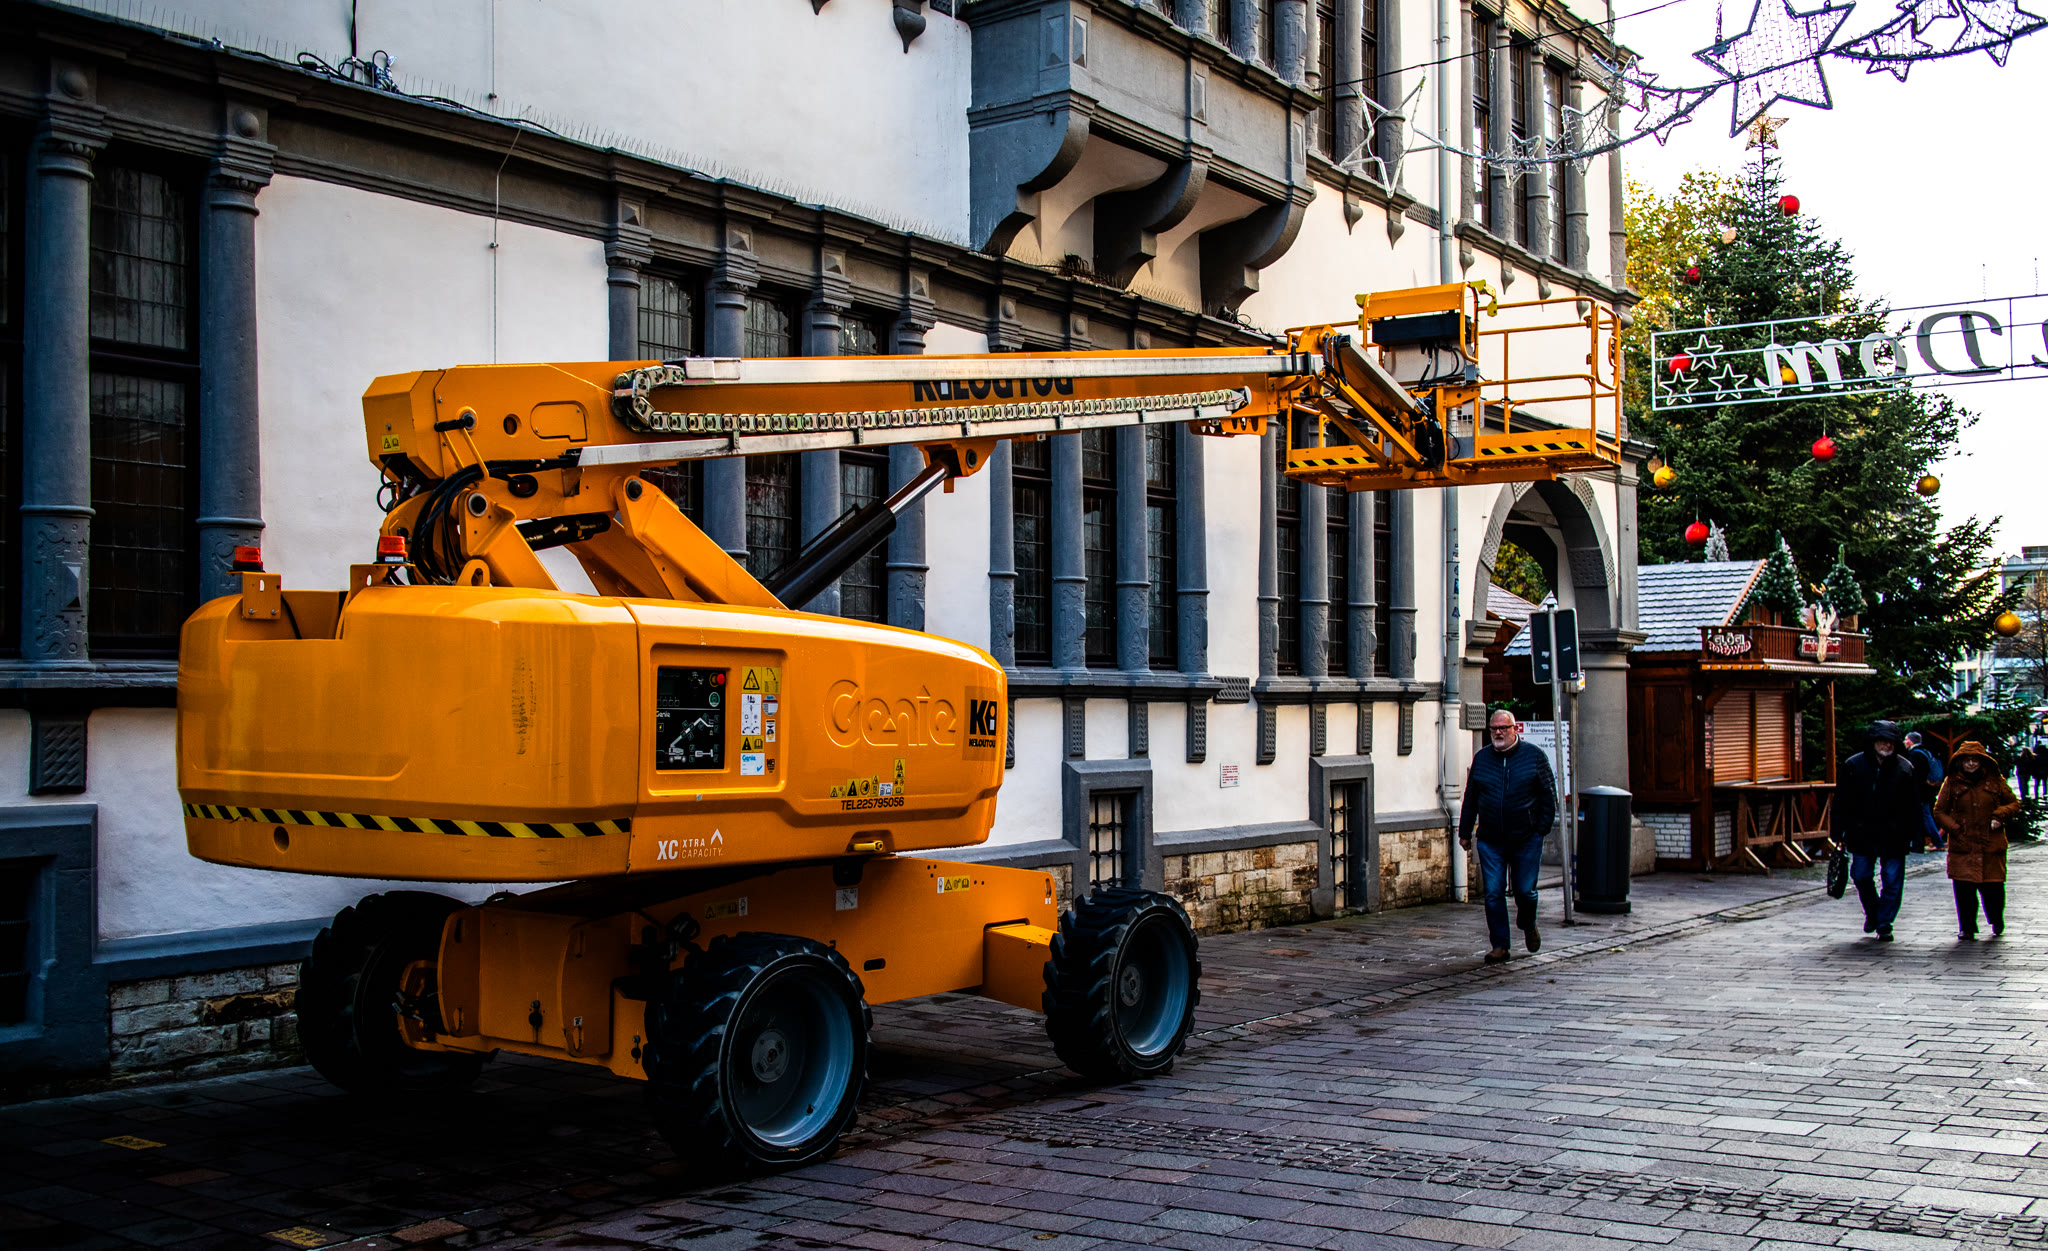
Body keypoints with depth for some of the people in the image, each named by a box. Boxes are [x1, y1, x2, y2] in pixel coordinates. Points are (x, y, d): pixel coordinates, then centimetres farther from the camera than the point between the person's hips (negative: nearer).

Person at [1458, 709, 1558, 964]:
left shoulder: (1535, 756, 0)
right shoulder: (1481, 758, 7)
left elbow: (1548, 795, 3)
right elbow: (1470, 798, 14)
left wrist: (1542, 828, -4)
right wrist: (1465, 832, 12)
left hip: (1526, 839, -2)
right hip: (1490, 841, 2)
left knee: (1525, 891, 4)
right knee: (1493, 894, -2)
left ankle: (1528, 926, 35)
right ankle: (1500, 945, 6)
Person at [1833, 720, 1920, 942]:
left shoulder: (1905, 769, -1)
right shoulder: (1853, 766, -2)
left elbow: (1913, 807, 2)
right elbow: (1841, 802, 1)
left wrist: (1912, 834, -4)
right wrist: (1839, 833, -3)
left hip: (1893, 837, -1)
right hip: (1862, 835, 1)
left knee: (1893, 881, 1)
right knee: (1861, 876, 8)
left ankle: (1884, 923, 12)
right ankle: (1872, 913, 33)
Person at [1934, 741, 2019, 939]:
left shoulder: (1995, 781, 6)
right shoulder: (1952, 783, 5)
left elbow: (2014, 803, 14)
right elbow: (1940, 811, 10)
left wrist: (2000, 815, -5)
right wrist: (1954, 828, -5)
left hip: (1991, 845, 0)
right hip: (1962, 845, 0)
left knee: (1993, 886, 1)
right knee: (1963, 887, -6)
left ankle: (1997, 923, 28)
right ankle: (1966, 928, 7)